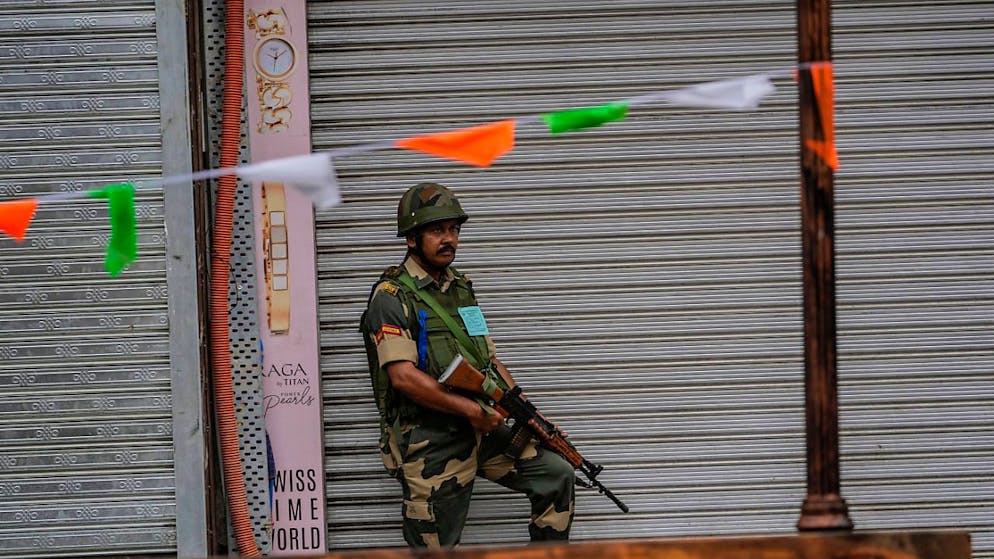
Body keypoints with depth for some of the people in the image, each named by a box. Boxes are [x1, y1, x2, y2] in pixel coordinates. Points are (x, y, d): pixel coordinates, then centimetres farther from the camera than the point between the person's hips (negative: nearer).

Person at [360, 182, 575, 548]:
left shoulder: (462, 290, 15)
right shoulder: (392, 296, -10)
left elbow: (490, 360, 18)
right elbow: (404, 377, -20)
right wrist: (470, 410, -21)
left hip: (479, 433, 7)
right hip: (428, 445, -7)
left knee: (556, 474, 2)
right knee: (436, 549, -2)